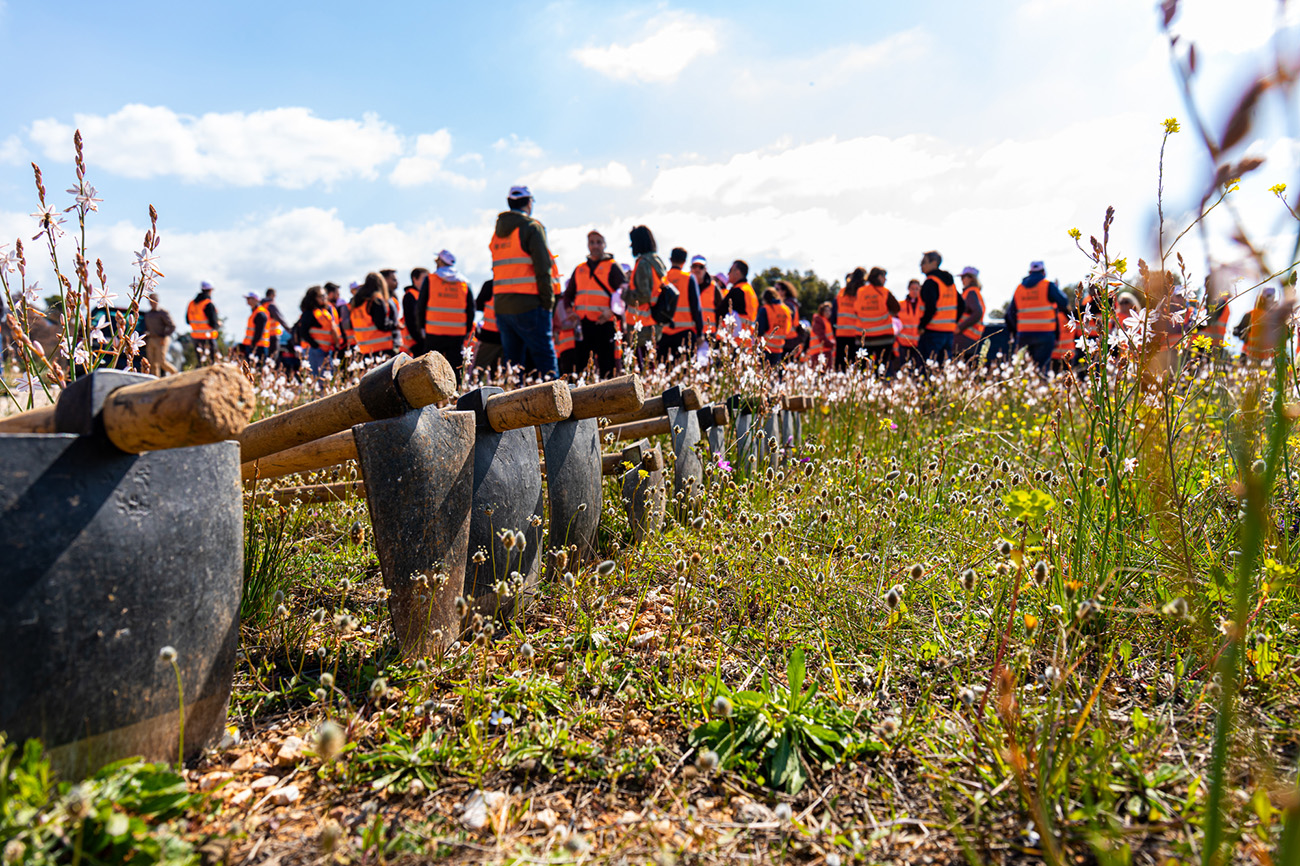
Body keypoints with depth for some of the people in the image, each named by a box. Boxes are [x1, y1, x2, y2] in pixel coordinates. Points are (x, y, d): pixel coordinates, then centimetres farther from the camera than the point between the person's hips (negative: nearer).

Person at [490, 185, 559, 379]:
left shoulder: (497, 231, 19)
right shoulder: (531, 227, -3)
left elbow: (498, 269, 16)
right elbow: (543, 267, -11)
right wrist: (548, 300, -7)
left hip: (501, 305, 7)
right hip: (528, 304, -7)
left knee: (512, 360, 9)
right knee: (545, 358, -8)